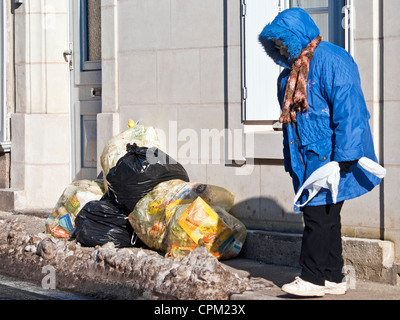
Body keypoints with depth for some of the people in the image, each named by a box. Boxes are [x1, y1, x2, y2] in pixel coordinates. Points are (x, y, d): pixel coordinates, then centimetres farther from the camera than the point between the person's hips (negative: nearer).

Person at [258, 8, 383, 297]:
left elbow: (348, 110, -19)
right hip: (309, 159, 9)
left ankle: (313, 279, 1)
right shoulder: (292, 71, 16)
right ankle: (334, 278, 18)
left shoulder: (330, 60, -13)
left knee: (319, 214, -6)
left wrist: (344, 157, -22)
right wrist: (291, 162, 19)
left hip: (329, 156, -9)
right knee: (326, 217, 11)